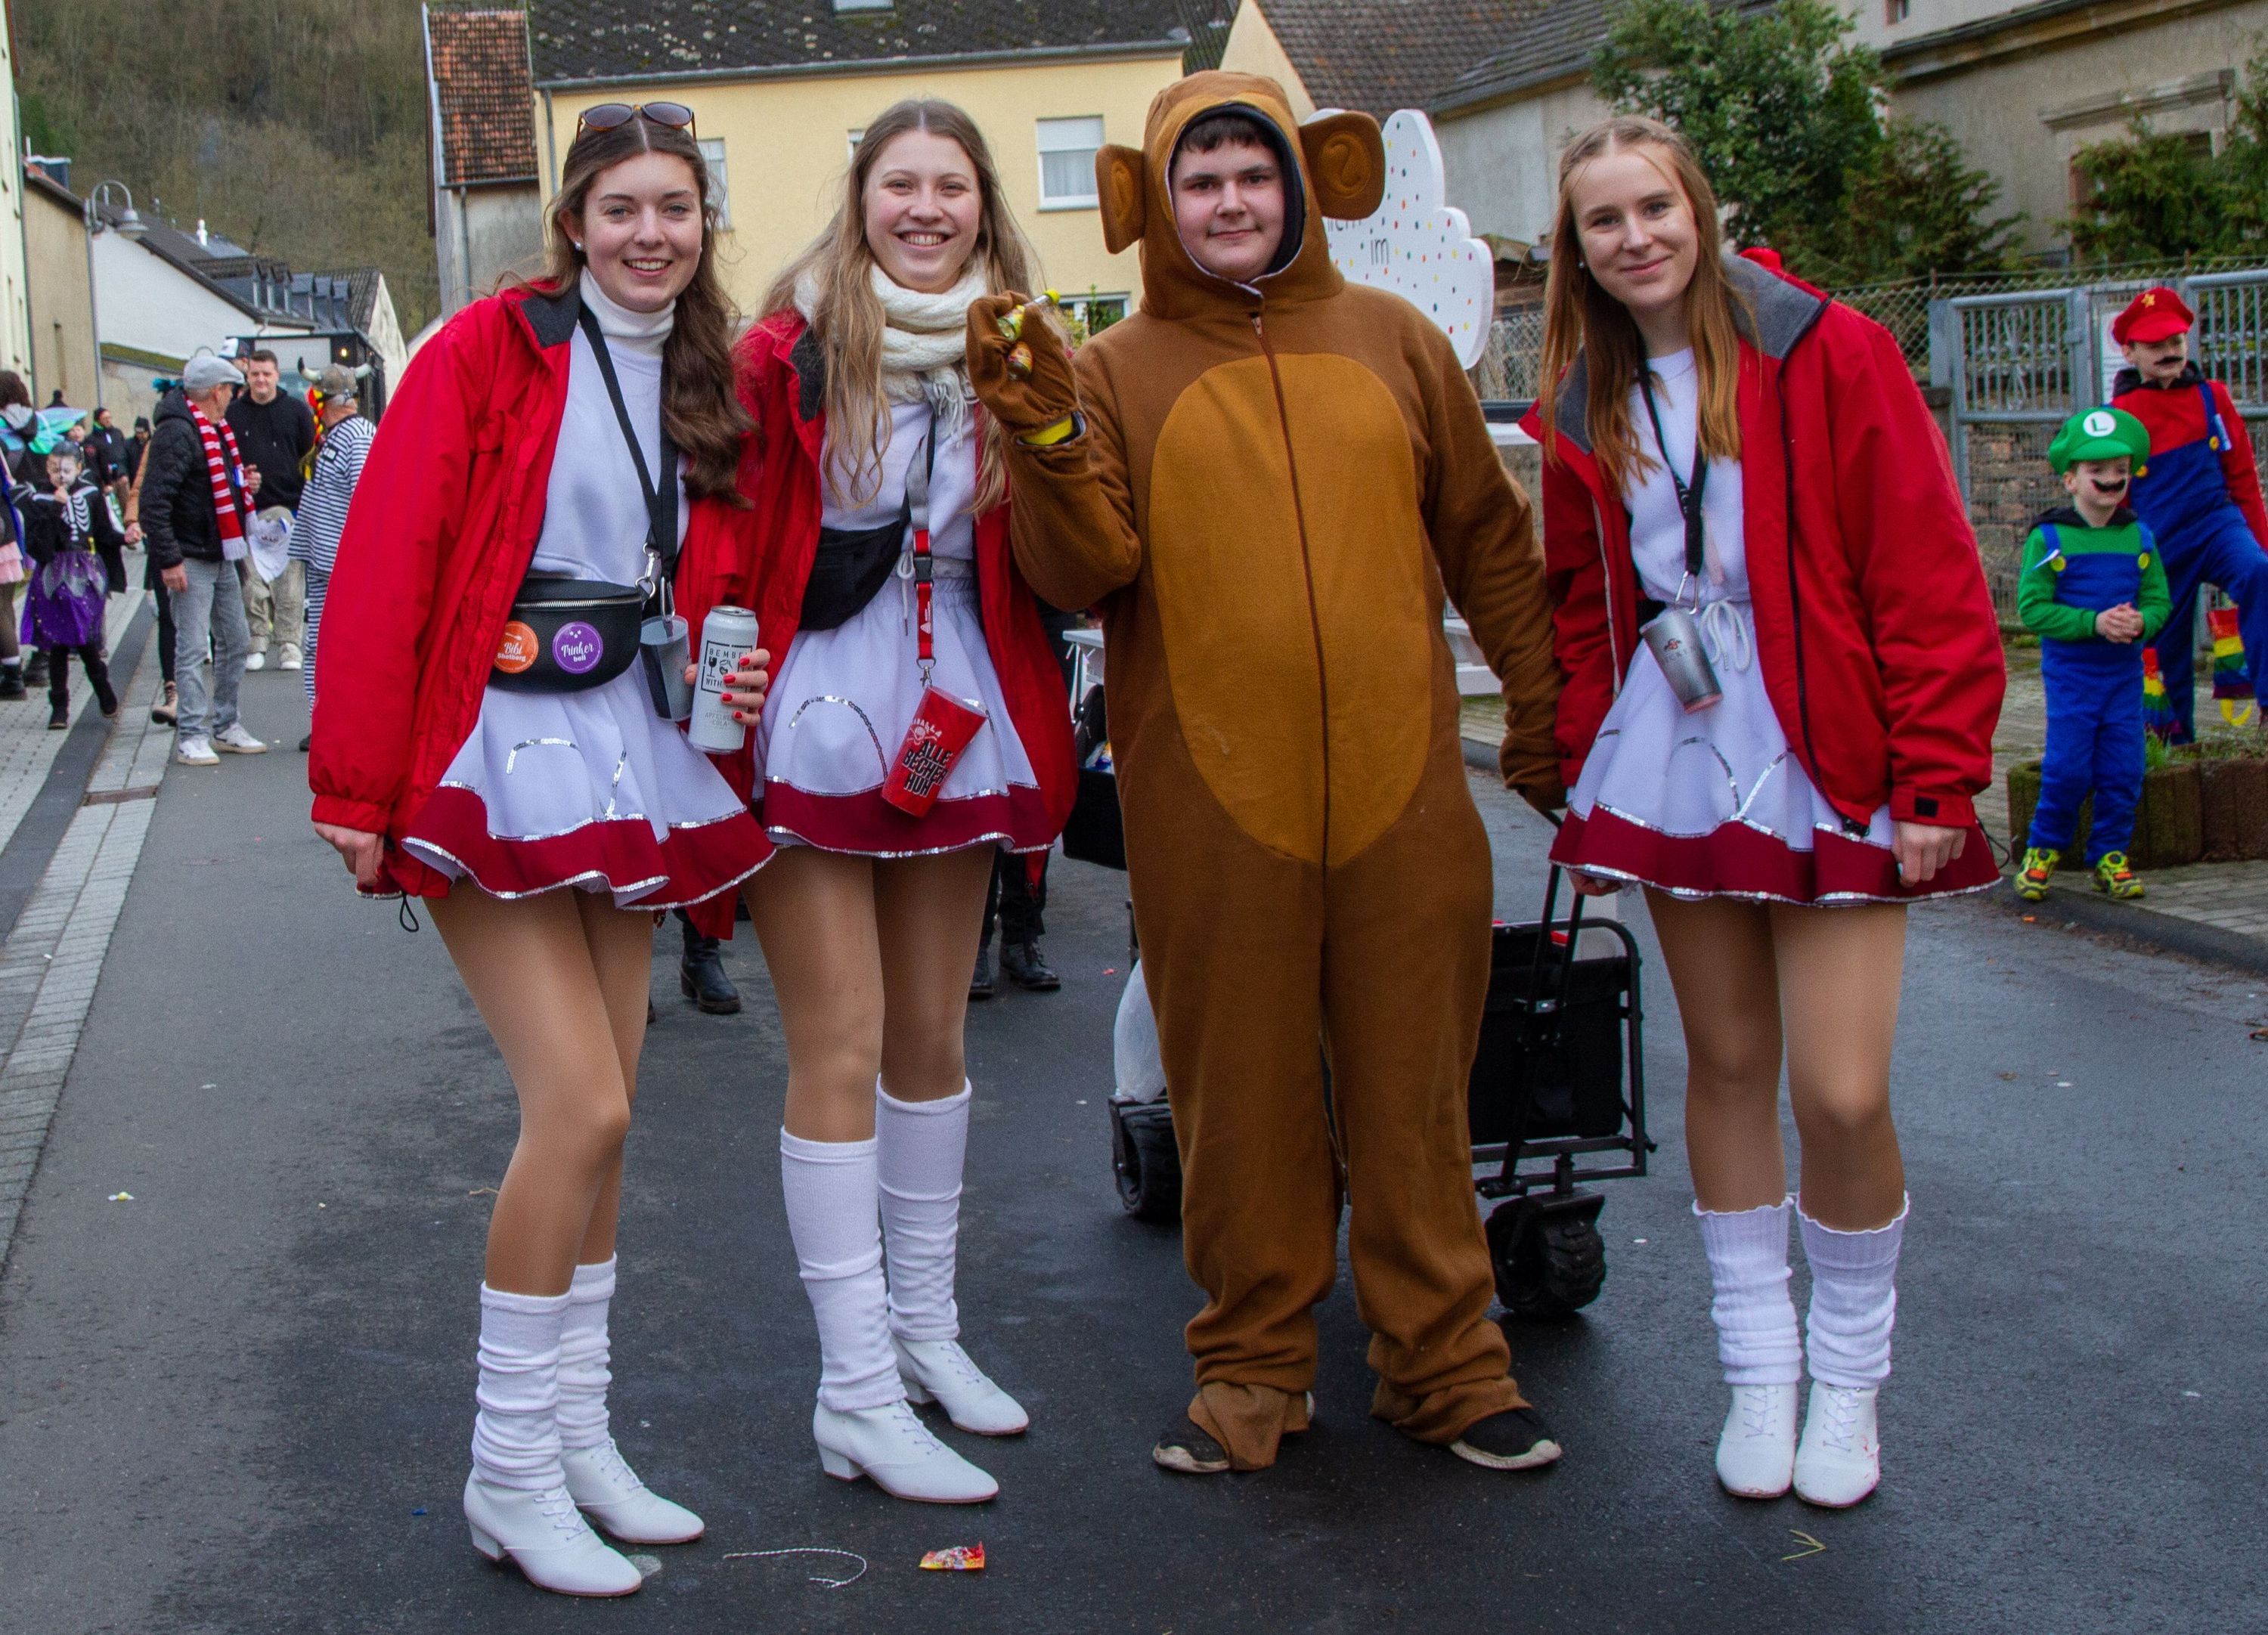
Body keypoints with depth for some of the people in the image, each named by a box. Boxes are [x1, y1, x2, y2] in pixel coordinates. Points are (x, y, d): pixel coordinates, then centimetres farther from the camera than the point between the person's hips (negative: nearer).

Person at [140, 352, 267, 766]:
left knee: (234, 642, 14)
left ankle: (225, 726, 23)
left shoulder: (216, 430, 15)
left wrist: (243, 485, 5)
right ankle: (191, 736, -3)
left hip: (221, 557, 10)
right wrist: (167, 559, -24)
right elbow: (153, 500, -22)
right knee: (192, 648, -7)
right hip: (191, 560, -10)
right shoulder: (177, 433, -17)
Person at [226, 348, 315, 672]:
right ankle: (257, 641, 9)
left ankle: (289, 642, 5)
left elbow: (312, 455, 8)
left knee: (290, 579, -1)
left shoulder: (296, 410, 7)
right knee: (252, 581, 1)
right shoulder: (233, 412, 7)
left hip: (288, 506, -1)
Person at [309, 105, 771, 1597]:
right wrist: (356, 788, -14)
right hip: (492, 758, -6)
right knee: (582, 1105, -12)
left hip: (632, 762, 6)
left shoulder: (713, 383, 10)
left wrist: (729, 676, -2)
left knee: (599, 1114, 9)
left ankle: (577, 1441, 21)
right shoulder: (490, 350, -7)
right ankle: (509, 1473, 3)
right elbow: (385, 568, -11)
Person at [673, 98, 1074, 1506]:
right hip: (816, 722, -4)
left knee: (934, 1034, 14)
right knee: (842, 1045, -5)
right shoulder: (788, 354, -4)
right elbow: (725, 535, -4)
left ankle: (923, 1325, 29)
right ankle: (858, 1398, 1)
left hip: (958, 724, 4)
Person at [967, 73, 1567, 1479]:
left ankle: (1444, 1359, 22)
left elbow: (1487, 537, 16)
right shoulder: (1117, 373, 5)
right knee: (1241, 1093, 8)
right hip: (1212, 798, -1)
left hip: (1401, 783, 1)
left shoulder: (1395, 342, 10)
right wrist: (1046, 434, -19)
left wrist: (1542, 704, 16)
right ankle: (1256, 1365, 23)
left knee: (1413, 1084, 9)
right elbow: (1084, 574, -6)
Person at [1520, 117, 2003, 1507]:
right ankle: (1758, 1368, 23)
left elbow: (1932, 580, -8)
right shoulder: (1585, 412, 9)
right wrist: (1579, 754, 5)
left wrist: (1938, 779, -12)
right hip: (1673, 764, 4)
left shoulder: (1832, 357, -6)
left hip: (1829, 766, -4)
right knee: (1728, 1062, 10)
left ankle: (1849, 1379, 15)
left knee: (1843, 1091, -8)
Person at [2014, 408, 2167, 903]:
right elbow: (2032, 608, -12)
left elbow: (2159, 600, 7)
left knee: (2122, 771, 3)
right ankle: (2043, 849, 15)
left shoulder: (2139, 538, 5)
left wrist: (2141, 623, -17)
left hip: (2125, 674, 4)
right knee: (2067, 768, -4)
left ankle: (2110, 855, 17)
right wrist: (2093, 623, -22)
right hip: (2070, 673, -4)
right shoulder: (2048, 539, -7)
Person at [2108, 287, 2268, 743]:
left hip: (2216, 524, 0)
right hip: (2160, 545, 0)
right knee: (2168, 643, 7)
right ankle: (2177, 738, 26)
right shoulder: (2118, 417, -2)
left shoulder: (2211, 398, 3)